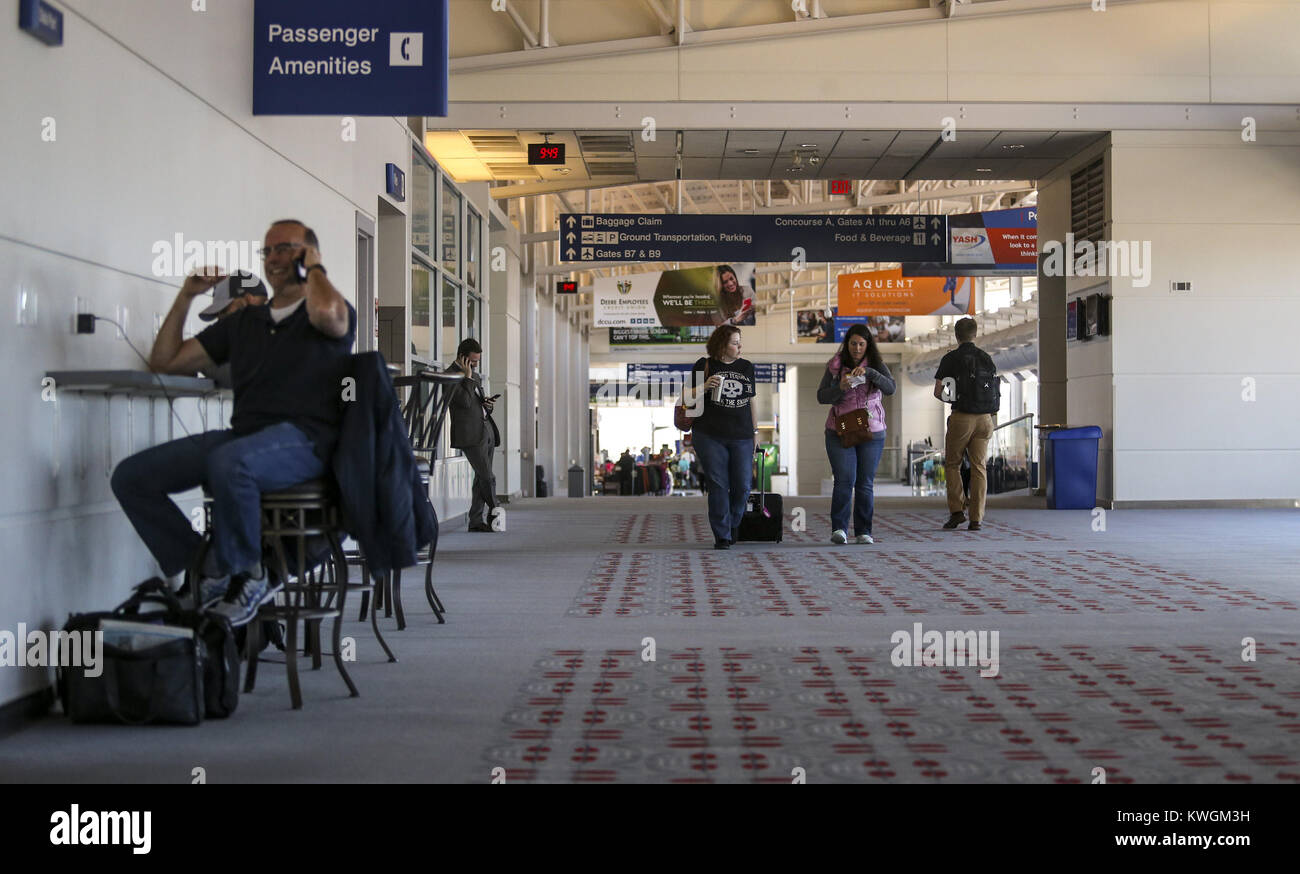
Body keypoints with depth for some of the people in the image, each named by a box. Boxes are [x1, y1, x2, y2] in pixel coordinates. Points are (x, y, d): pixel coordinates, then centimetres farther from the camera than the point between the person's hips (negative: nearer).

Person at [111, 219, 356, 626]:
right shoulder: (244, 320, 25)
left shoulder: (337, 313, 8)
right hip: (243, 435, 6)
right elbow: (165, 360, 24)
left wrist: (314, 268, 0)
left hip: (303, 439, -6)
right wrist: (186, 296, 17)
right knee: (132, 475, -10)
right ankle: (207, 570, -5)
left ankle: (243, 573, -15)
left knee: (228, 462, -39)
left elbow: (326, 313, -21)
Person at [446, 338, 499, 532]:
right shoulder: (450, 376, -8)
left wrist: (488, 404, 6)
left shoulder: (475, 376, 20)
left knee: (482, 478, 7)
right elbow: (465, 402, -19)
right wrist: (467, 376, -12)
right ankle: (494, 515, 3)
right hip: (470, 434, -9)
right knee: (488, 477, -10)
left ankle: (476, 521, 10)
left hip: (486, 430, 9)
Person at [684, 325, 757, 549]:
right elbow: (687, 399, 2)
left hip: (741, 437, 3)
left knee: (742, 486, -1)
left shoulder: (746, 367, 13)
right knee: (718, 486, -4)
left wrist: (755, 430, 17)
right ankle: (722, 536, 3)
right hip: (710, 436, -3)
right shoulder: (704, 366, 2)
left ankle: (733, 524, 26)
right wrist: (704, 387, -16)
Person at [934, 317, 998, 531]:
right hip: (985, 419, 3)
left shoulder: (951, 359, -3)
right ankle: (976, 518, 1)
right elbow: (994, 390, 11)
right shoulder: (987, 359, 9)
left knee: (952, 464, 11)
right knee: (978, 467, 5)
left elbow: (938, 391, -4)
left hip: (961, 417, -3)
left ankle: (956, 511, 1)